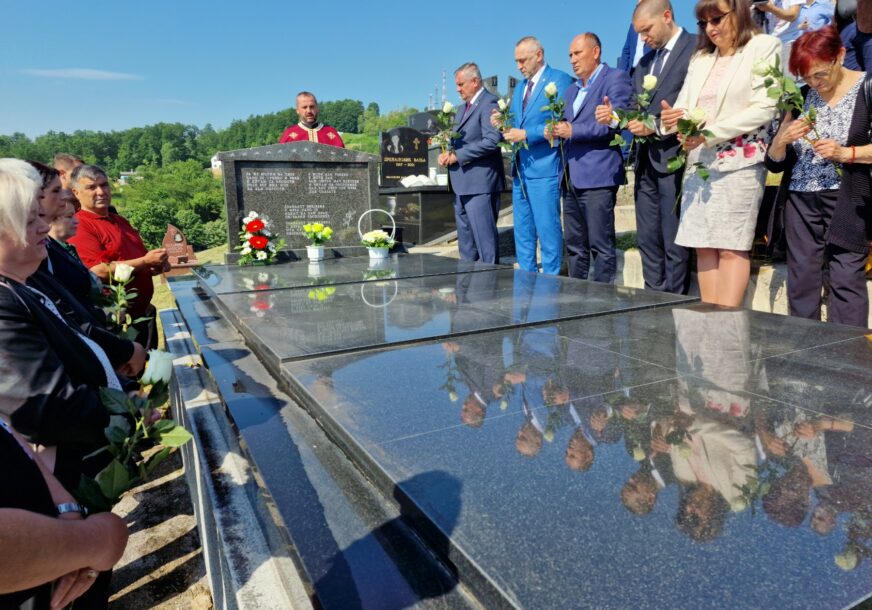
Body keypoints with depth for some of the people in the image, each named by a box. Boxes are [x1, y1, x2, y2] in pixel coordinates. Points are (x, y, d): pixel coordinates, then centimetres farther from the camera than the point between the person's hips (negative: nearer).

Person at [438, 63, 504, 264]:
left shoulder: (488, 104, -9)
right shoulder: (464, 108, 21)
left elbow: (492, 140, -21)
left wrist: (457, 156, -17)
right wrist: (447, 154, 3)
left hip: (480, 183, -10)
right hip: (462, 183, 10)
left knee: (484, 237, -7)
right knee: (465, 237, 15)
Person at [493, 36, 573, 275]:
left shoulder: (560, 80, -4)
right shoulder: (520, 87, 21)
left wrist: (526, 135, -19)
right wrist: (503, 125, -1)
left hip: (544, 168, -8)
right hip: (520, 168, 8)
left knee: (547, 228, -5)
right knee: (522, 231, 11)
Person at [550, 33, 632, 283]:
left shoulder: (615, 78, -1)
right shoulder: (571, 89, 23)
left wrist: (573, 131, -15)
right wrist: (558, 131, 3)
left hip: (598, 176, -7)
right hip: (571, 177, 8)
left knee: (601, 245, -6)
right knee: (574, 246, 9)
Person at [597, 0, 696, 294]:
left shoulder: (695, 48, -5)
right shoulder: (645, 61, 21)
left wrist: (656, 126, -18)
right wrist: (614, 115, -3)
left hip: (673, 159, -7)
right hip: (646, 161, 8)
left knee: (674, 243, -3)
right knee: (648, 241, 9)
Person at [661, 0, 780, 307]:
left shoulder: (764, 47, 3)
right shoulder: (700, 58, 19)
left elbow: (764, 108, -8)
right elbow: (685, 107, 13)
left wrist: (710, 133, -16)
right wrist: (672, 118, -11)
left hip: (739, 164, -5)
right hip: (698, 164, 5)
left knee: (732, 248, -7)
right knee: (704, 247, 2)